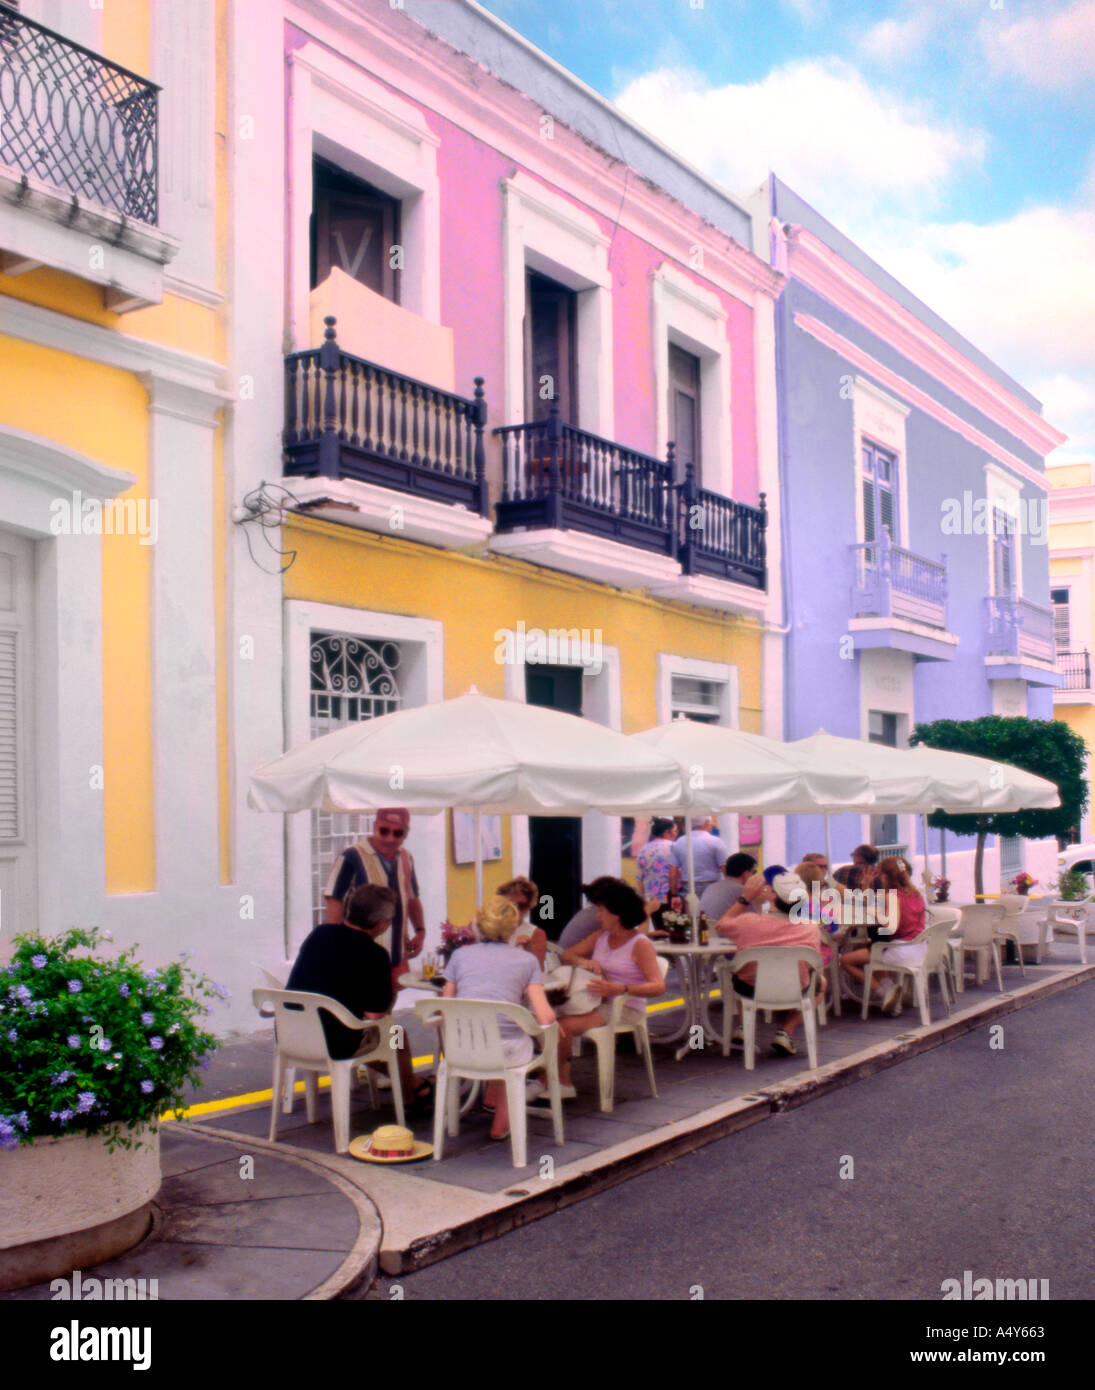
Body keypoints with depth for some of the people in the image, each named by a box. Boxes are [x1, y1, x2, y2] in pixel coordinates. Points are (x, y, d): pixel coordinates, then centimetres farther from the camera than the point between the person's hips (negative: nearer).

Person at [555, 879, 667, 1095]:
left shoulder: (640, 945, -9)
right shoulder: (601, 936, 12)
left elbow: (658, 987, -19)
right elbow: (566, 955, 14)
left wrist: (620, 989, -34)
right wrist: (583, 961, -10)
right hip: (597, 1003, 7)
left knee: (564, 1026, -26)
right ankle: (563, 1083, -10)